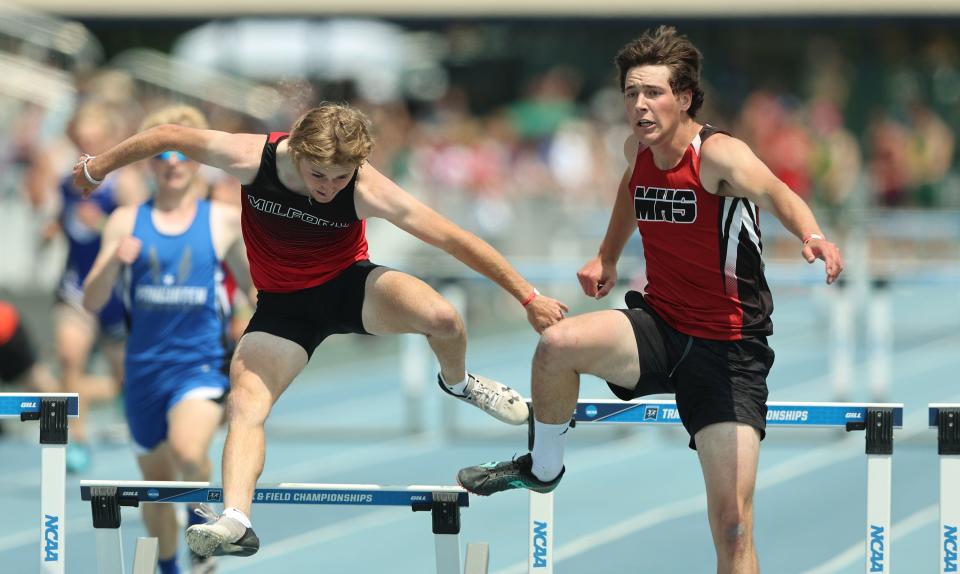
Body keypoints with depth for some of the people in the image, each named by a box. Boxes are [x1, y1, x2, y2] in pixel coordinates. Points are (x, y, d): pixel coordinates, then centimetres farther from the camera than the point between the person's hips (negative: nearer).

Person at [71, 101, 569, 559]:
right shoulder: (252, 158, -26)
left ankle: (457, 382, 7)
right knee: (244, 403, -21)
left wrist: (528, 296, -20)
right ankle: (235, 522, -29)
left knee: (442, 317, -28)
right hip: (284, 304, 1)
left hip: (350, 285, -1)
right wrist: (98, 167, 4)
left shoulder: (367, 192, -28)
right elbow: (170, 136, -10)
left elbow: (453, 239, -23)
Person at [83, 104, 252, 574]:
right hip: (144, 370, 3)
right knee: (156, 482, 13)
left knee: (188, 452, -31)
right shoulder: (126, 222, 4)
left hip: (201, 363, -3)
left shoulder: (224, 220, 2)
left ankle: (202, 518, 1)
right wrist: (115, 260, -18)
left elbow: (253, 284, 13)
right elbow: (91, 302, -1)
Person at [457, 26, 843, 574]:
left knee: (733, 524, -12)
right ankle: (544, 467, 3)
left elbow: (775, 193, -41)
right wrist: (608, 256, 22)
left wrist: (812, 235, -61)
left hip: (730, 351, -5)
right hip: (660, 328, 5)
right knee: (559, 343, -24)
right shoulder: (638, 149, 2)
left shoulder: (718, 154, -20)